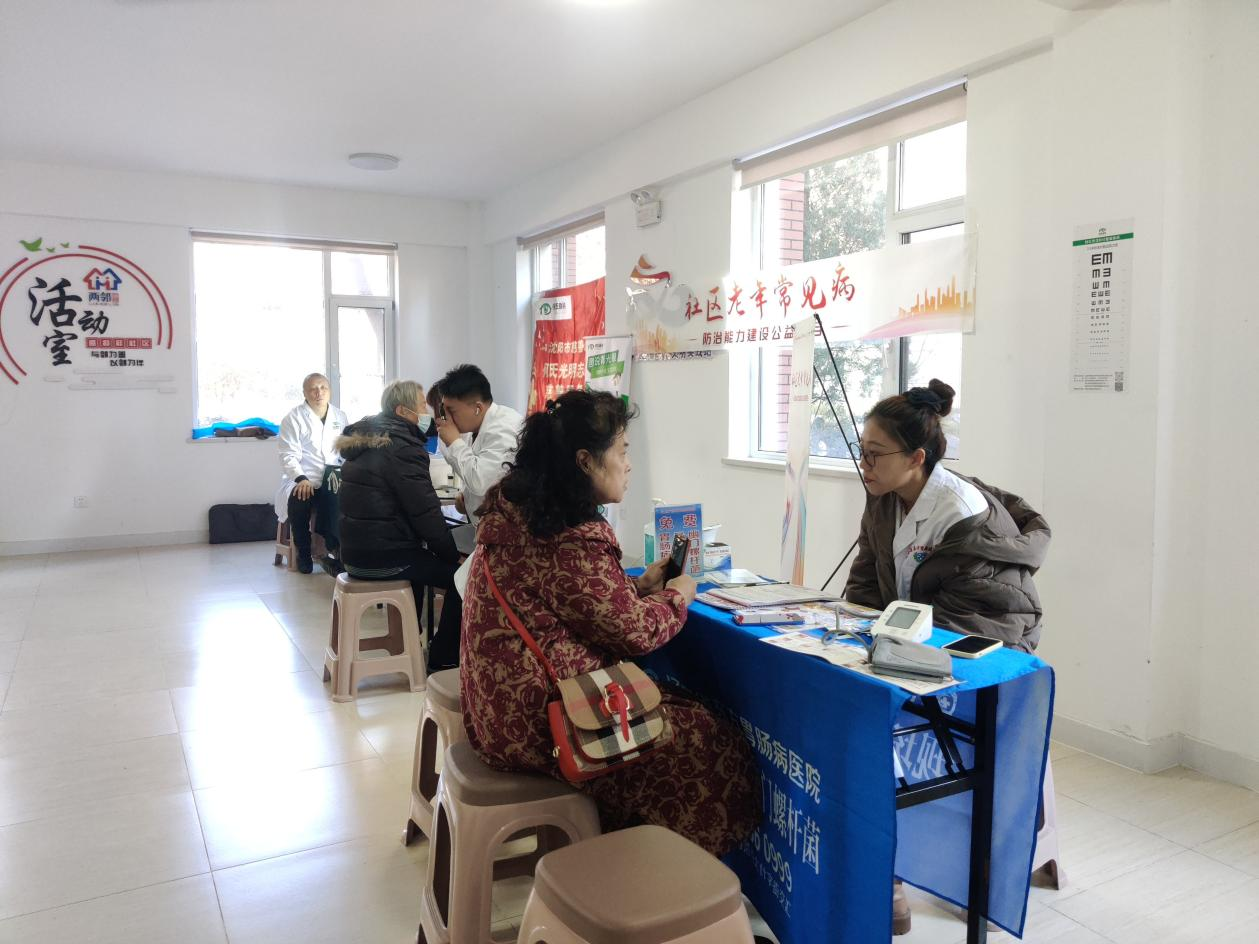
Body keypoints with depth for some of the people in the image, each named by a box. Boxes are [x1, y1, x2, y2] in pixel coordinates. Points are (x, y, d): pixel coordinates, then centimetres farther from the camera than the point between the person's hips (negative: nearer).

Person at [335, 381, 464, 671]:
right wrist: (453, 555, -7)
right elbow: (426, 513, -18)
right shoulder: (402, 448, -16)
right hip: (382, 557, -10)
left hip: (358, 550, 10)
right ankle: (443, 660, 7)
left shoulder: (367, 439, 13)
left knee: (423, 557, 33)